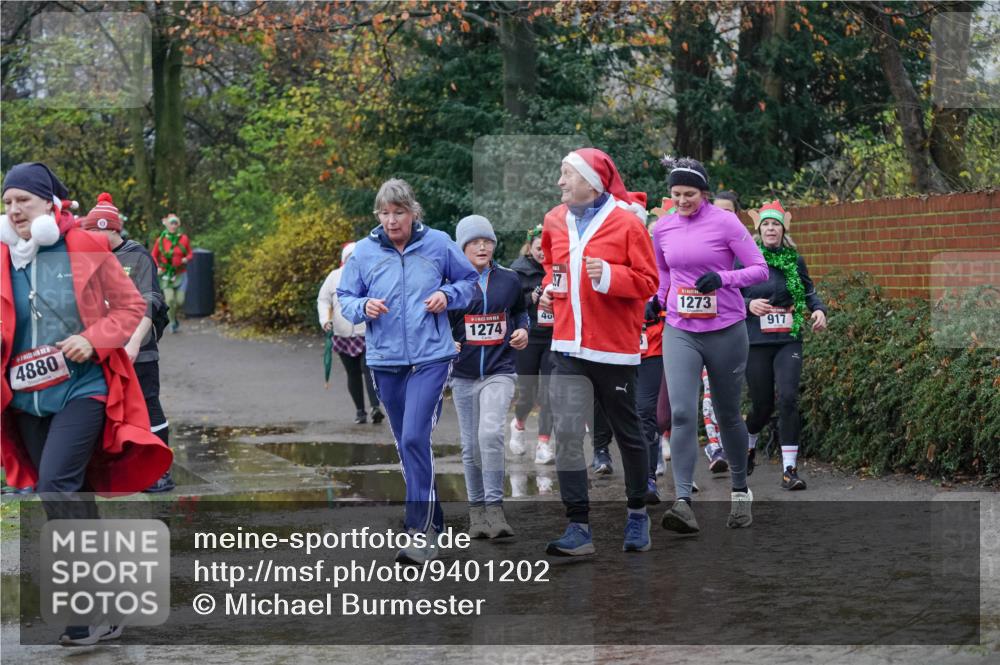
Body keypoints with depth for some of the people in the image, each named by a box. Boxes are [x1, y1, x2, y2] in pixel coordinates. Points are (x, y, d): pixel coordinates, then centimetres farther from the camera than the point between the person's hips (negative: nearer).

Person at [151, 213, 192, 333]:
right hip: (166, 275, -1)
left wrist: (186, 259, -11)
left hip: (180, 274, 1)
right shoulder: (161, 240, -3)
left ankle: (175, 315, 29)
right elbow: (154, 256, 8)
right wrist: (157, 267, -8)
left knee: (180, 301, -4)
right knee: (169, 299, -14)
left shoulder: (184, 238, -1)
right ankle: (173, 323, 6)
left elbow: (190, 254, 11)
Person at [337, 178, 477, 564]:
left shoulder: (438, 243, -1)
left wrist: (448, 295, -8)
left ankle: (422, 530, -13)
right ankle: (433, 520, 27)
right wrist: (363, 307, -13)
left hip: (431, 357, -3)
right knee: (406, 444, 12)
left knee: (415, 438, -17)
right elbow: (344, 297, 9)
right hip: (385, 360, 4)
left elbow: (469, 280, 12)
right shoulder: (364, 251, 2)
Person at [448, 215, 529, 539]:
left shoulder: (509, 279, 5)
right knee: (471, 446, 7)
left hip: (499, 371, -1)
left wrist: (522, 329, 4)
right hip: (464, 375, 1)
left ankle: (495, 508, -17)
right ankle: (476, 511, 20)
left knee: (490, 433, -22)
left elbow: (520, 310, 23)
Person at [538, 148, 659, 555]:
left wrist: (609, 275, -24)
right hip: (568, 346, 4)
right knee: (566, 433, -7)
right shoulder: (555, 220, 8)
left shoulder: (627, 222, -9)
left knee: (627, 433, 10)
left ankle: (638, 514, 30)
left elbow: (647, 281, -9)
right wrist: (549, 287, 8)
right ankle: (578, 528, -5)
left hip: (614, 347, -4)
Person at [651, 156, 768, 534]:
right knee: (681, 412, -15)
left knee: (727, 415, 10)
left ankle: (741, 492, 30)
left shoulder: (725, 223, -7)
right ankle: (683, 502, -21)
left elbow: (760, 269, -8)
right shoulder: (662, 229, 6)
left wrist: (722, 279, -23)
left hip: (725, 330, -2)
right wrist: (656, 301, 6)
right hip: (680, 332, 2)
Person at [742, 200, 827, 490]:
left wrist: (818, 309, 0)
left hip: (788, 341, 1)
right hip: (756, 343, -1)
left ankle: (790, 469, -11)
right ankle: (747, 443, 41)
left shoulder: (795, 261, 6)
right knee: (762, 404, 6)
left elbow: (809, 291, 19)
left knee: (788, 398, -15)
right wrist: (748, 304, -17)